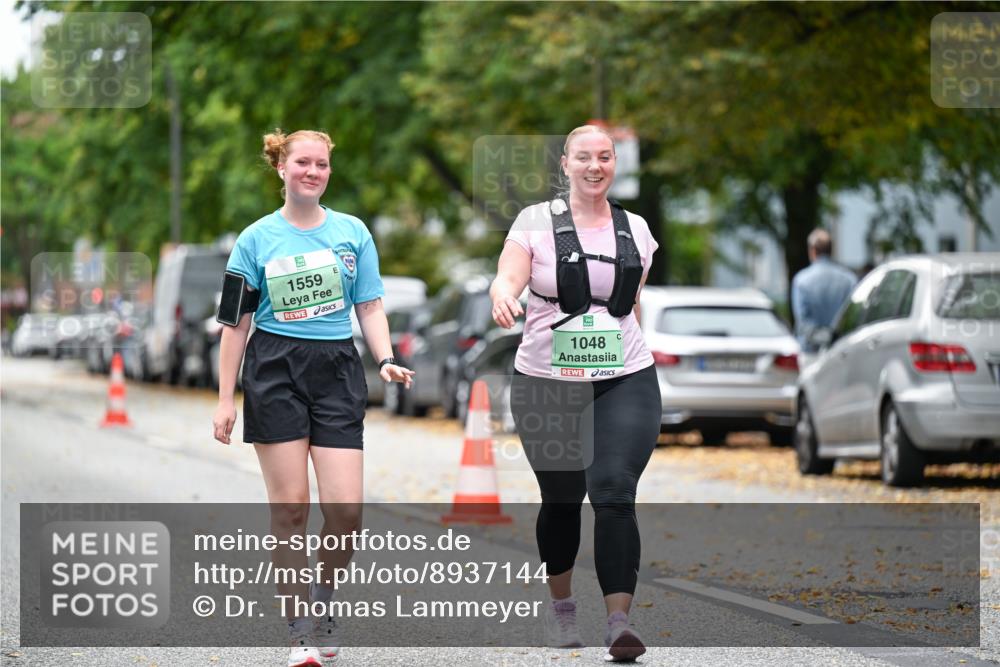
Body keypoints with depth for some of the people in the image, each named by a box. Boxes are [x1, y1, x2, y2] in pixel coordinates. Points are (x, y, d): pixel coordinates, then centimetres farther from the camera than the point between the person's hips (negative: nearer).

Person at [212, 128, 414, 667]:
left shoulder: (352, 233, 8)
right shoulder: (257, 239, 2)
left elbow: (369, 306, 11)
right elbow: (236, 323, 4)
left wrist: (386, 360, -7)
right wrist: (226, 398, 0)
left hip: (337, 370, 2)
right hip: (275, 372, -2)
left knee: (346, 508, -8)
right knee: (290, 506, -4)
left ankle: (323, 600, 19)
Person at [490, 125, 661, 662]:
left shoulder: (635, 230, 8)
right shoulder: (537, 222, -1)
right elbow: (507, 278, -15)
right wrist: (502, 297, -37)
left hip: (624, 382, 1)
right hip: (547, 385, -1)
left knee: (614, 492, -16)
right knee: (561, 499, 10)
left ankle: (619, 620, -21)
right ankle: (561, 605, 34)